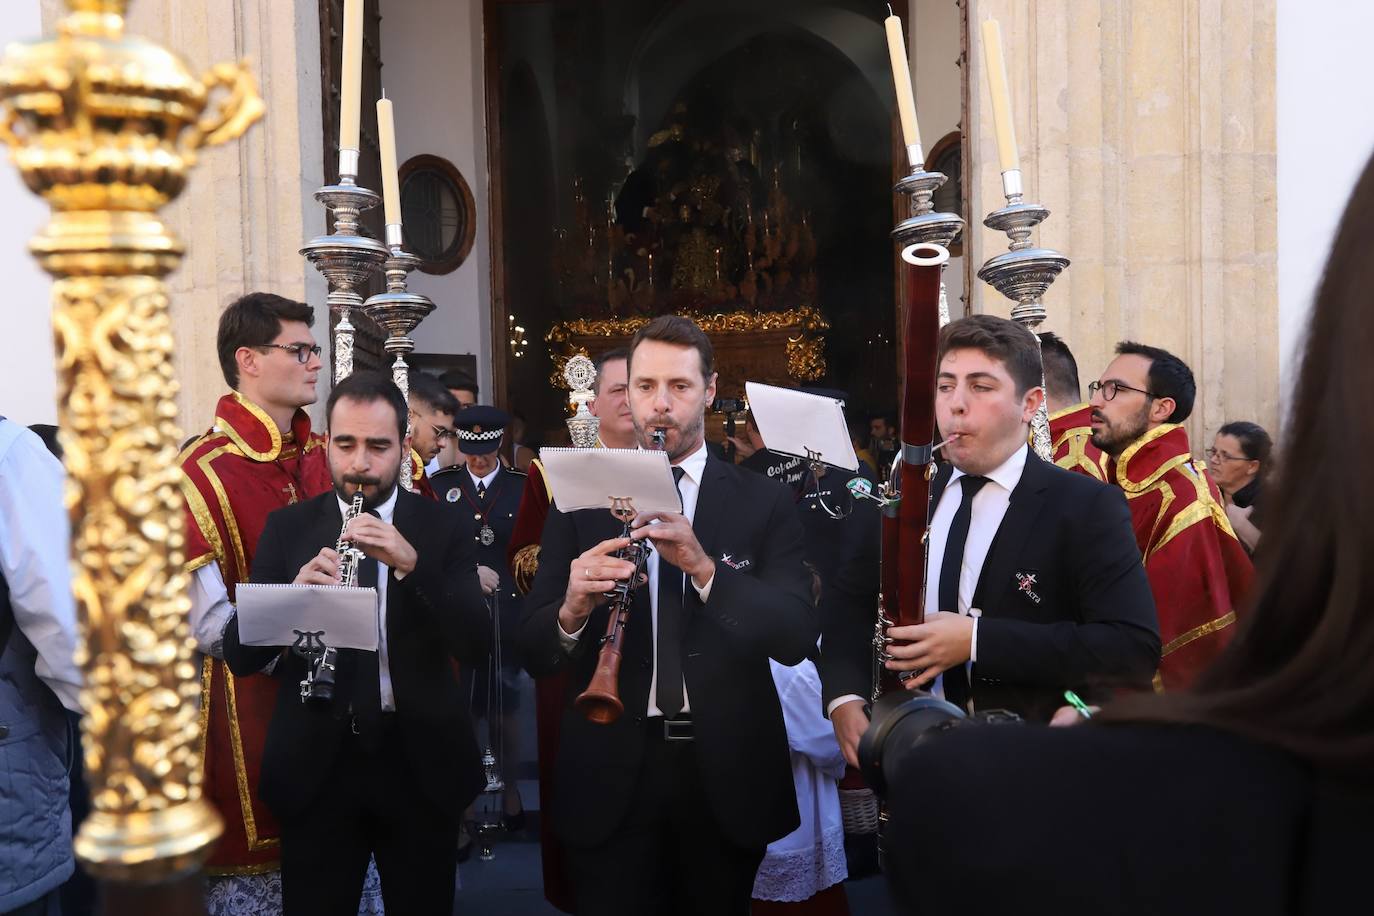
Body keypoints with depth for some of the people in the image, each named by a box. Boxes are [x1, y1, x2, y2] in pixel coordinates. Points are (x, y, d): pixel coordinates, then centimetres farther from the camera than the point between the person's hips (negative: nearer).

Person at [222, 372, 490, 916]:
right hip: (314, 762, 1)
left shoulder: (440, 527, -2)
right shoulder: (287, 527, 2)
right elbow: (239, 655, -3)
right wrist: (294, 594, -23)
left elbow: (475, 645, -11)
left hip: (420, 759, 0)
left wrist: (412, 564, -25)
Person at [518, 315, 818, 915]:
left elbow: (796, 638, -11)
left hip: (727, 773, 1)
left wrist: (702, 566, -26)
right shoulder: (579, 503, 1)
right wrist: (572, 610, -25)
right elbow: (534, 652, -3)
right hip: (610, 776, 0)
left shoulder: (764, 503, -1)